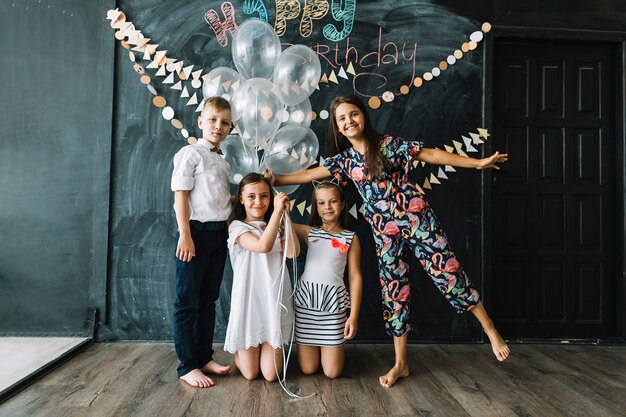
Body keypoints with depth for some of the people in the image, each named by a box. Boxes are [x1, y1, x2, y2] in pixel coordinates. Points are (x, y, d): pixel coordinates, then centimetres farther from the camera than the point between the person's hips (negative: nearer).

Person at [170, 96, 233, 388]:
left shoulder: (223, 162, 16)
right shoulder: (190, 154, -5)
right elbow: (181, 195, -11)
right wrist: (185, 235, -16)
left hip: (219, 233, 7)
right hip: (197, 231, -7)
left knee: (208, 300, 13)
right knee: (188, 302, 0)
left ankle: (204, 357, 24)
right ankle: (187, 366, 9)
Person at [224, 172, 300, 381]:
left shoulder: (276, 229, 11)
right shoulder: (238, 227, -4)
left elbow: (293, 252, -9)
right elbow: (263, 246, -24)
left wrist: (285, 215, -10)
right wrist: (277, 211, -22)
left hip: (274, 301, 3)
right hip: (249, 301, -3)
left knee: (271, 374, 1)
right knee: (250, 373, 6)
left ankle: (270, 347, 34)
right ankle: (238, 350, 38)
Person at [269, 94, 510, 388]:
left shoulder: (389, 143, -2)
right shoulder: (344, 159, 7)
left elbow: (431, 155, -2)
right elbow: (310, 174, 8)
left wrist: (479, 163, -2)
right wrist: (276, 180, 3)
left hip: (415, 216, -3)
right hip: (384, 231, 3)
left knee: (446, 269, -4)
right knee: (393, 288, 6)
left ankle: (490, 330, 17)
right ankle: (400, 364, 17)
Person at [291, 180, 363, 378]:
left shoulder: (350, 238, 3)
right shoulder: (309, 232, 7)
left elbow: (355, 277, 1)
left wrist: (354, 315, -3)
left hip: (333, 303, -1)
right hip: (305, 300, 1)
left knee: (332, 372, 3)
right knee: (307, 369, 6)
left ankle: (334, 347, 35)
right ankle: (315, 346, 38)